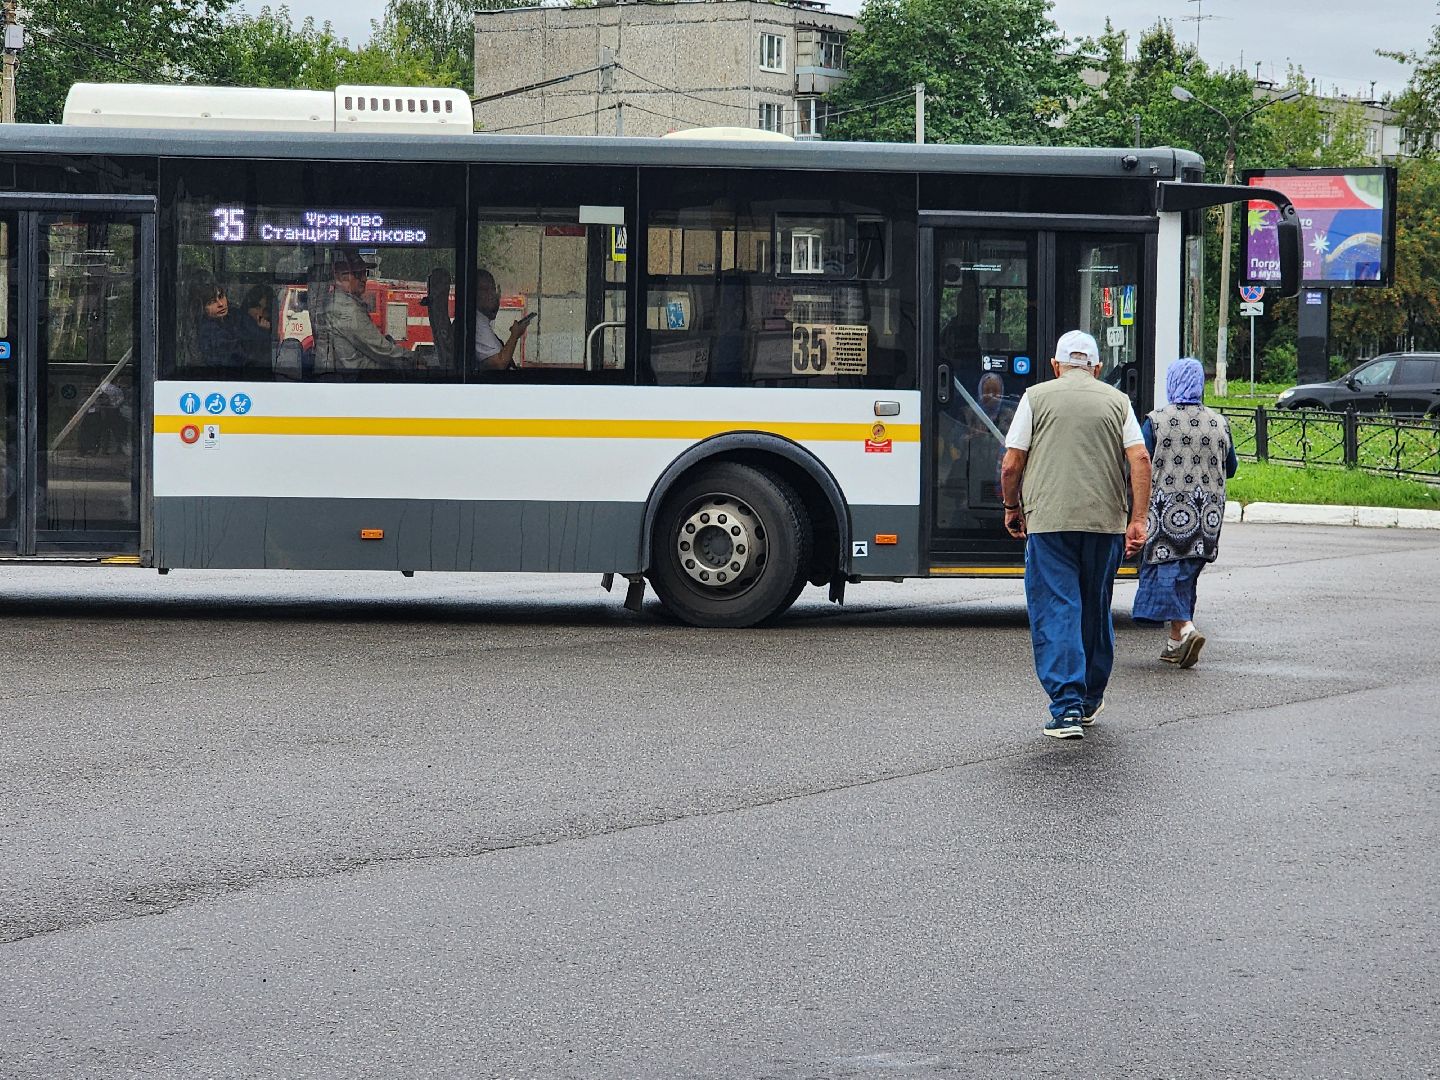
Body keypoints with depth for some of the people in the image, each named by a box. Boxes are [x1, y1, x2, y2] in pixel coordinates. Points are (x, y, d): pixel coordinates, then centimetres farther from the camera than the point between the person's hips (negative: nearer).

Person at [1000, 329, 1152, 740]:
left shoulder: (1037, 397, 4)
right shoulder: (1116, 401, 10)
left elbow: (1011, 465, 1)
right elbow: (1140, 460, 0)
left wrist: (1012, 508, 17)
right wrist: (1137, 519, 1)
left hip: (1048, 520, -3)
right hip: (1105, 521, 3)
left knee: (1055, 613, -3)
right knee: (1095, 610, 17)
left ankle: (1068, 707, -13)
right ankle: (1091, 699, 30)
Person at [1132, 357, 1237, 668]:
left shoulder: (1156, 422, -7)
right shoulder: (1218, 424, 5)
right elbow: (1230, 469, 13)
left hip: (1167, 512, -4)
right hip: (1206, 515, 5)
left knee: (1166, 570, -4)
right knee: (1186, 573, 14)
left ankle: (1186, 629, -25)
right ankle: (1176, 642, 18)